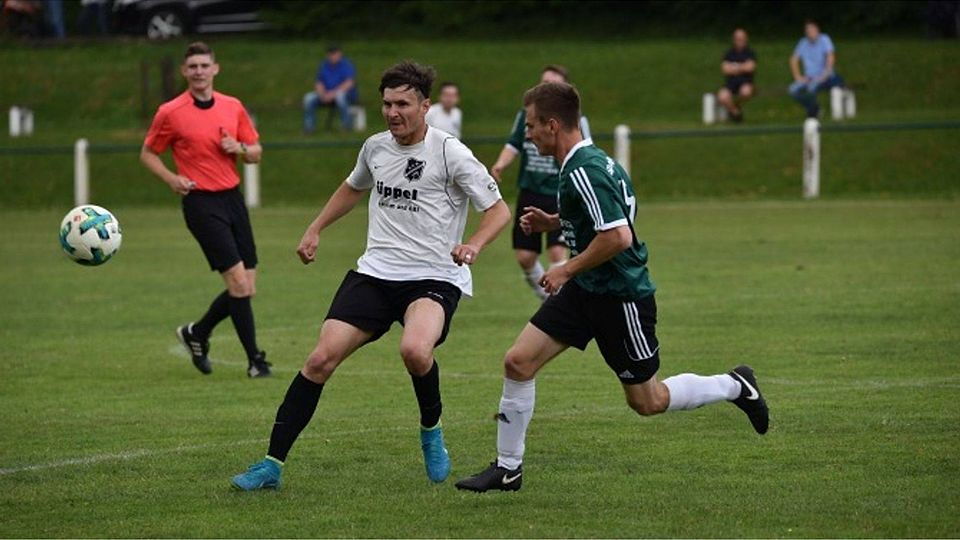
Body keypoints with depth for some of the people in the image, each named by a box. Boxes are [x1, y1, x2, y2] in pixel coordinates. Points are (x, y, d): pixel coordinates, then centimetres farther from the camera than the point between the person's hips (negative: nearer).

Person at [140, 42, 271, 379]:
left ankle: (197, 333, 28)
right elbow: (148, 154, 6)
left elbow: (256, 152, 15)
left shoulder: (233, 107, 9)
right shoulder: (170, 113, -3)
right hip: (201, 202, -5)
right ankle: (254, 360, -5)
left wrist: (239, 148, -7)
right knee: (238, 281, -13)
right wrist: (171, 178, -11)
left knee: (247, 289, 5)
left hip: (232, 197, 5)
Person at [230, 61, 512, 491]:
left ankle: (431, 431, -2)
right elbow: (353, 188, 32)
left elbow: (498, 210, -5)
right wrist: (315, 229, 25)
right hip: (375, 273, 5)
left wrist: (473, 245, -23)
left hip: (434, 278, -5)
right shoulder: (375, 148, 9)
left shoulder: (450, 154, -8)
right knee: (321, 359, -10)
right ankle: (272, 465, -4)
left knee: (415, 350, -34)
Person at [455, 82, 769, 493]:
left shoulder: (584, 172, -24)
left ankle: (734, 386, 26)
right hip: (586, 290, 10)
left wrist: (567, 270, -19)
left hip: (621, 296, -10)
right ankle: (507, 468, 6)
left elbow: (618, 236, -31)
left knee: (647, 402, 5)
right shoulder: (585, 162, 7)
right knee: (518, 361, -1)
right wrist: (553, 222, 13)